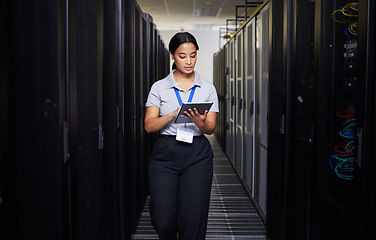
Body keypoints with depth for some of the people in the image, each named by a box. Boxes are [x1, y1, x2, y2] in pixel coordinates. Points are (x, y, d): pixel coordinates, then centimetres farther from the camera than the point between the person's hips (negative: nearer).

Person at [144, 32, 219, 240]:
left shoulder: (207, 88, 8)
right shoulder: (159, 87, 6)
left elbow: (210, 128, 3)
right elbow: (149, 125, -1)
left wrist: (198, 121, -19)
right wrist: (173, 115, -18)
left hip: (197, 155, 1)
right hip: (165, 154, 0)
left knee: (193, 219, -6)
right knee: (163, 220, -3)